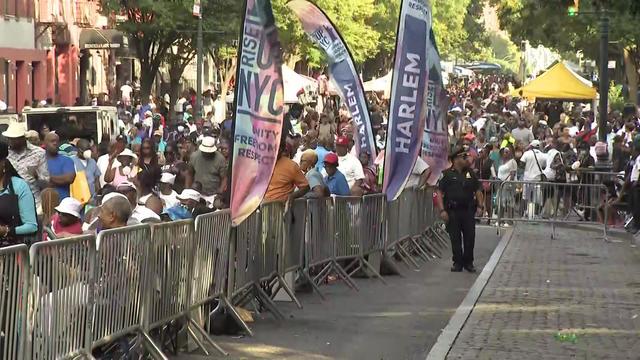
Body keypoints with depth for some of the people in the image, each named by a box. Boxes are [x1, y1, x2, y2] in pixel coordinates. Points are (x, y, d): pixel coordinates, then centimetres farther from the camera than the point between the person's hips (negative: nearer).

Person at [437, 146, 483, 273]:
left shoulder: (470, 173, 10)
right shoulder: (447, 174, -3)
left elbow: (477, 191, 16)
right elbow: (439, 192, -6)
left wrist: (480, 205, 3)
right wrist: (442, 210, -13)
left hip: (468, 210, 3)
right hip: (452, 211, -3)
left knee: (470, 237, 2)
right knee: (455, 238, 2)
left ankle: (468, 262, 15)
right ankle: (457, 263, 12)